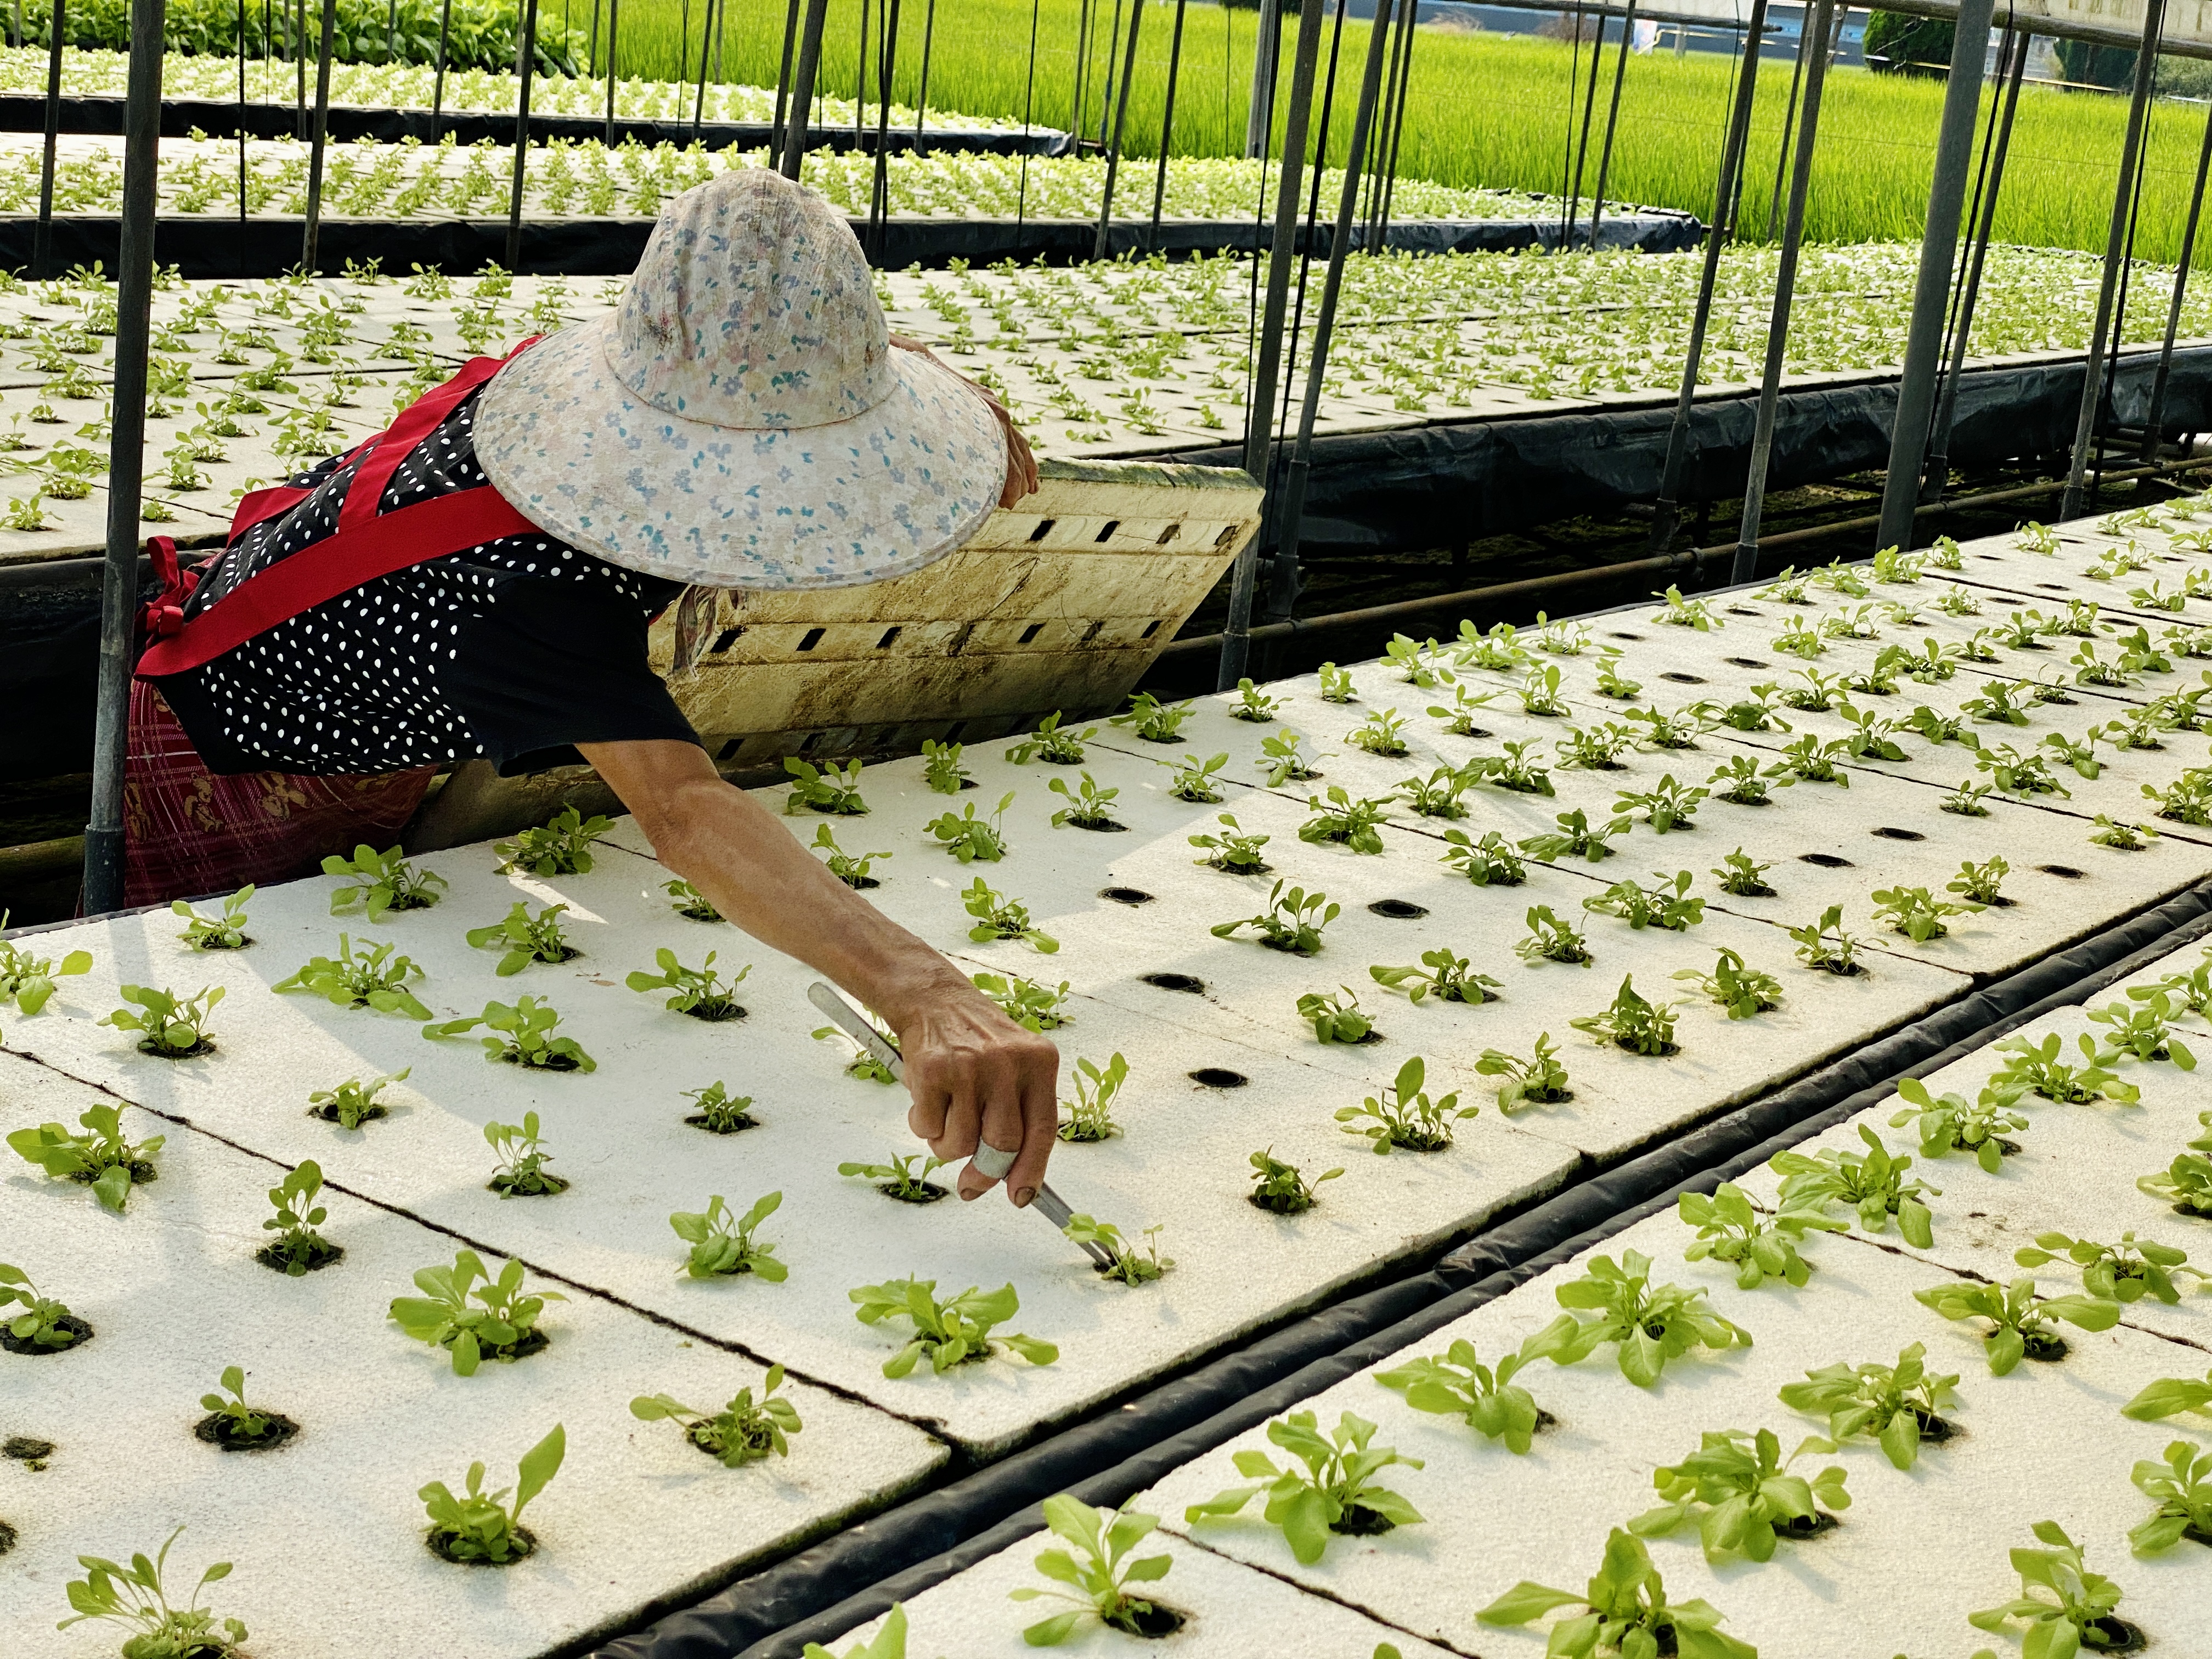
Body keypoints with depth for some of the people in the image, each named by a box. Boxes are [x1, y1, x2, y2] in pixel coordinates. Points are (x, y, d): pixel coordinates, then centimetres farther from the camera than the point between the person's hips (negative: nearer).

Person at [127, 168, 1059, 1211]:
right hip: (232, 765, -8)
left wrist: (938, 384, -21)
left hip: (377, 753, 8)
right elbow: (679, 811, -69)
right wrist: (925, 997, -83)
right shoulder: (530, 594, -51)